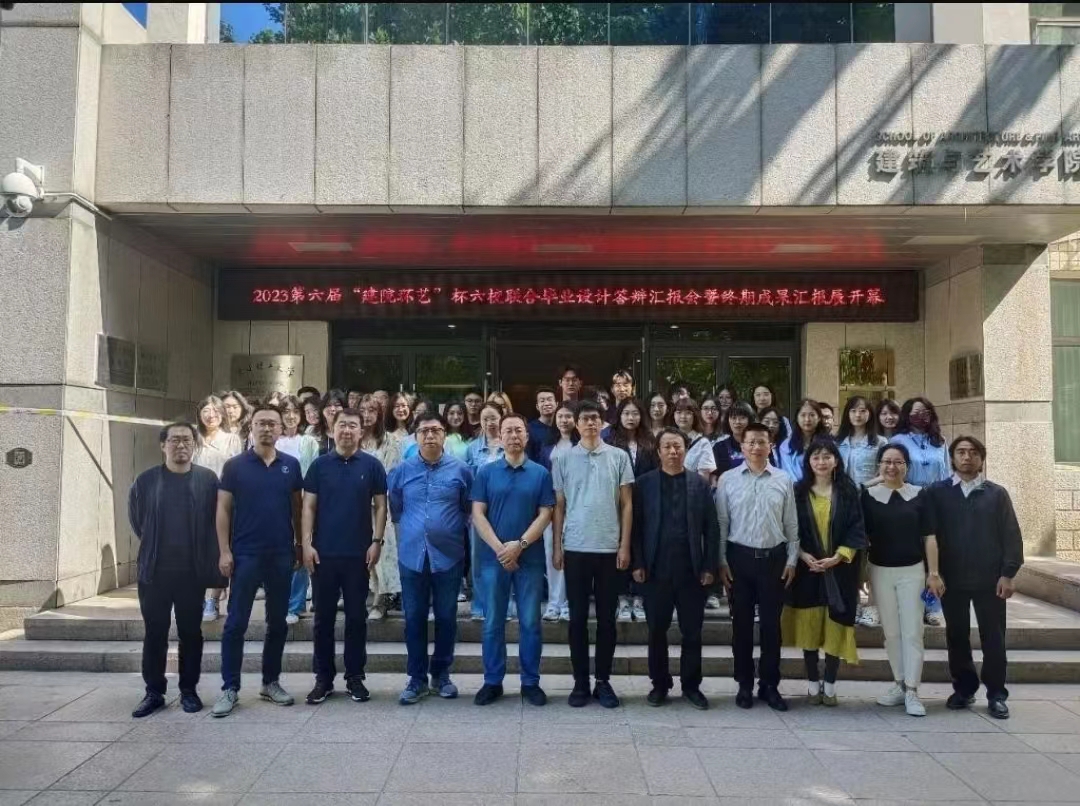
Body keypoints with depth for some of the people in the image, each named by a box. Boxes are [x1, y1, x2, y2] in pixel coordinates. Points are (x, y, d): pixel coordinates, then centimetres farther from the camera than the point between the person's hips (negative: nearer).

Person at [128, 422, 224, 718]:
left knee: (191, 633, 8)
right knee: (154, 633, 8)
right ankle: (154, 692, 20)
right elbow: (136, 520, 14)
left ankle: (189, 690, 20)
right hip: (154, 571, 1)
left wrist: (210, 563, 1)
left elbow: (216, 522, 1)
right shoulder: (146, 480, 2)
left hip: (192, 571, -1)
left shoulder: (207, 479, -1)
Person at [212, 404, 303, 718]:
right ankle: (230, 688, 10)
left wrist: (301, 544, 7)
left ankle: (271, 682, 23)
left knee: (277, 622, 10)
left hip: (282, 554, 3)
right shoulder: (235, 466, -2)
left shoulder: (291, 465, 4)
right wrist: (224, 551, -8)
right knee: (236, 623, 1)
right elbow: (223, 510, -2)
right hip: (245, 554, -2)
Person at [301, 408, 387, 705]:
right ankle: (323, 678, 18)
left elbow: (380, 506, 3)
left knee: (357, 616, 7)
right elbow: (308, 507, 3)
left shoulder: (372, 465, 1)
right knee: (324, 617, 7)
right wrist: (306, 544, -6)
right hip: (324, 553, 1)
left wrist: (377, 541, -6)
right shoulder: (320, 465, 4)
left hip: (358, 553, -1)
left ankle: (355, 677, 18)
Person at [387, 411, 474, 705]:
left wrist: (453, 530, 4)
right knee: (414, 619, 7)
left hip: (448, 555, -1)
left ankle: (441, 674, 24)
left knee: (446, 618, 9)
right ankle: (417, 679, 18)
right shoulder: (402, 470, 3)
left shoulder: (461, 470, -1)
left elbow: (470, 509, 6)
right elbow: (394, 509, 13)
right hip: (412, 556, 1)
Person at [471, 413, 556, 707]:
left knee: (530, 623, 5)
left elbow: (545, 515, -2)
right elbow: (477, 514, -1)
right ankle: (492, 682, 18)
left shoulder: (540, 473, 3)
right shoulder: (486, 472, 4)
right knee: (492, 623, 7)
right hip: (493, 557, 0)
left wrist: (520, 545, -13)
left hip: (529, 558, 0)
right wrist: (499, 548, -12)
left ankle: (531, 682, 17)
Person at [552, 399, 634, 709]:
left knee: (607, 618, 7)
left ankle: (603, 681, 18)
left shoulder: (619, 457, 3)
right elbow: (559, 506, 7)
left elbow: (626, 504, 4)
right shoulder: (563, 459, 4)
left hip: (609, 548, 0)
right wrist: (557, 547, 2)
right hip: (575, 548, 0)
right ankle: (580, 682, 15)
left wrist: (625, 545, -2)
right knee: (578, 618, 6)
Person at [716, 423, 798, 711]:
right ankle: (745, 684, 20)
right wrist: (721, 561, -3)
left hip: (774, 558, 1)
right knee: (741, 623, 7)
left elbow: (791, 524, 5)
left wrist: (792, 560, 2)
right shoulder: (728, 479, -1)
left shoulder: (783, 480, 2)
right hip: (740, 557, 0)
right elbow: (721, 524, 0)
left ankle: (769, 685, 20)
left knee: (771, 623, 7)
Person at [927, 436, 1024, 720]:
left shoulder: (997, 493, 4)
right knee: (957, 636, 9)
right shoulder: (937, 492, 4)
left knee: (993, 638, 4)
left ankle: (996, 694, 15)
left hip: (990, 579, -1)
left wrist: (1008, 573, -8)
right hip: (951, 579, 1)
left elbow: (1011, 535, 0)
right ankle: (964, 688, 22)